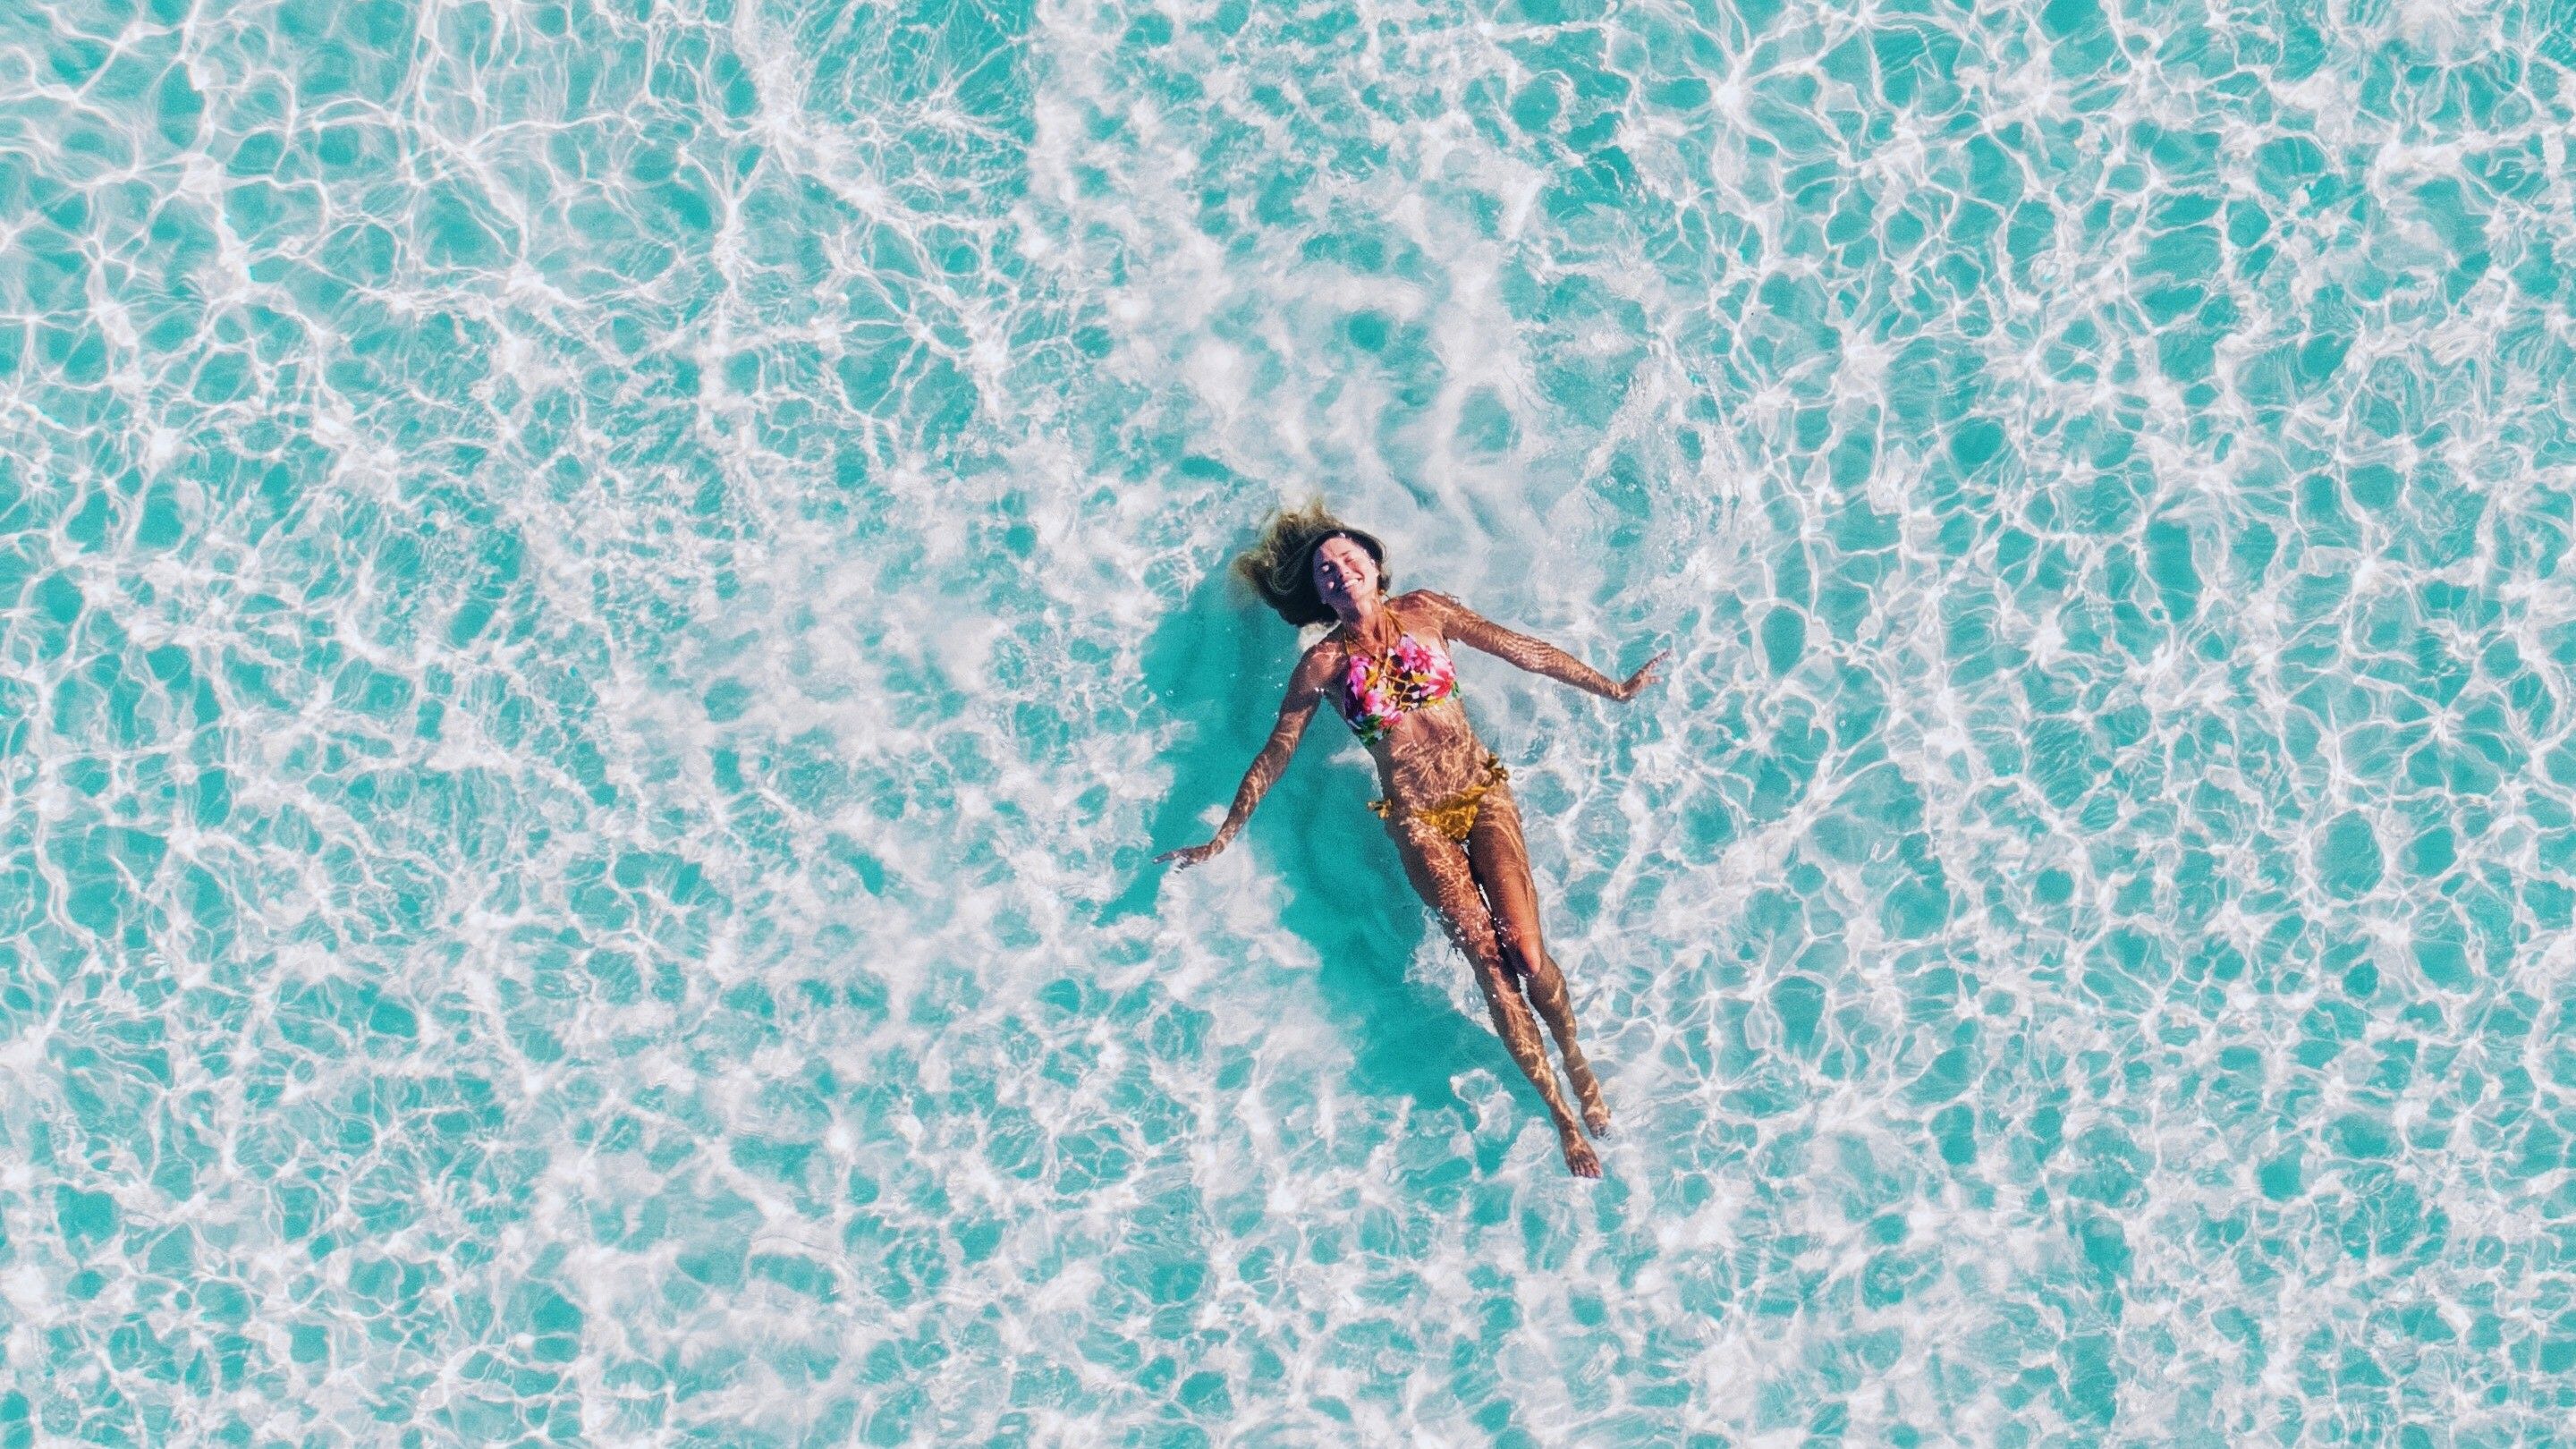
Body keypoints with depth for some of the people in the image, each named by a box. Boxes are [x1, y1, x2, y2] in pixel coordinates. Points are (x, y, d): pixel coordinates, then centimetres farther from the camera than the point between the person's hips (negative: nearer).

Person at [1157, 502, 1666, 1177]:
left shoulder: (1425, 611, 3)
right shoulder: (1323, 664, -1)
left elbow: (1524, 649, 9)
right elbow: (1274, 756, 6)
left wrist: (1613, 688, 14)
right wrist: (1221, 839, 8)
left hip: (1484, 793, 1)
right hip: (1417, 821, -1)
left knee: (1528, 954, -12)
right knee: (1489, 963, -10)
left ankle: (1576, 1056, 15)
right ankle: (1560, 1112, -1)